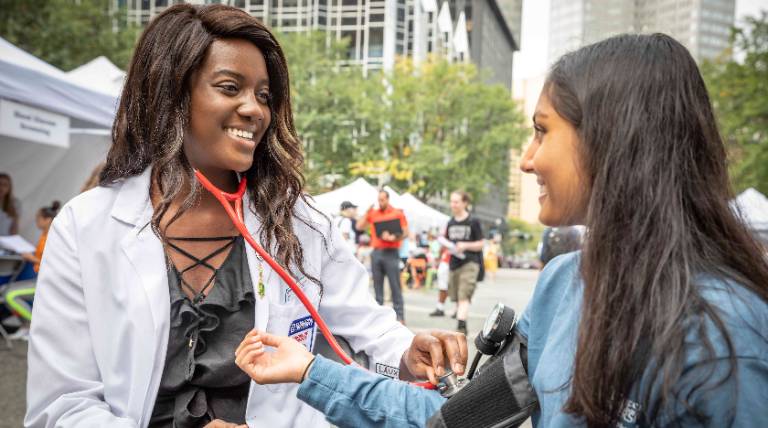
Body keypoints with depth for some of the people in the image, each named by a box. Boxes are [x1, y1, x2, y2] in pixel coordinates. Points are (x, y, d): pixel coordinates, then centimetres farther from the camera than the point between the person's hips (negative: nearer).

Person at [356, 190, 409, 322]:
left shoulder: (398, 213, 2)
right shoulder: (373, 213, 13)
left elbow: (405, 233, -3)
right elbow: (359, 226, 8)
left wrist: (393, 238, -19)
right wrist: (367, 212, 3)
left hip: (391, 252, -4)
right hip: (376, 252, 4)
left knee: (395, 285, -4)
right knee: (377, 285, 8)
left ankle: (399, 315, -2)